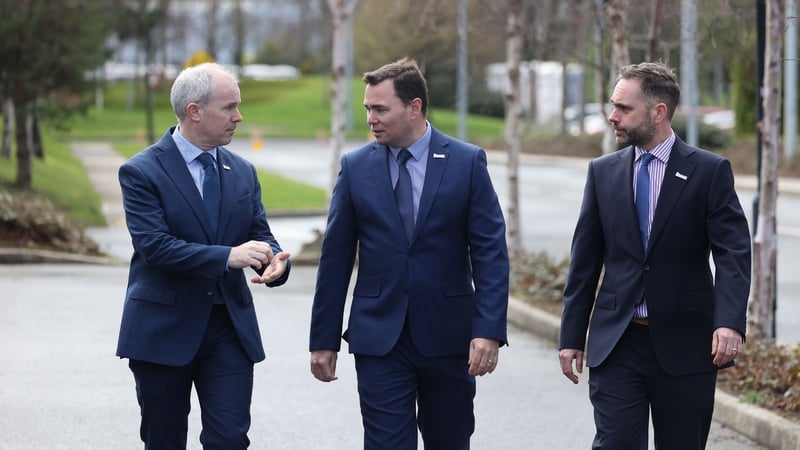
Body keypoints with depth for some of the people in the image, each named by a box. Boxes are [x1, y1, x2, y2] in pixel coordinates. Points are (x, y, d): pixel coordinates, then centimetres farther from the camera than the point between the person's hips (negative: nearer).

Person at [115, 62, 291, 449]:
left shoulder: (243, 172, 10)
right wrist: (227, 256, -28)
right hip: (163, 329, -4)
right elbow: (155, 246, -19)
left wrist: (276, 262, -17)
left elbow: (260, 235, 8)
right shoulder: (142, 172, -8)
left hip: (230, 329, 4)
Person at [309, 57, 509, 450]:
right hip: (379, 339, 0)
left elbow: (490, 252, -5)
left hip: (447, 336, 0)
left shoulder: (467, 162, -2)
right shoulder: (355, 166, 3)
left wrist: (489, 329, -15)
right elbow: (335, 258, 5)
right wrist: (324, 339, 4)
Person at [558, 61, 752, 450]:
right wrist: (571, 336, 7)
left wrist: (730, 322, -27)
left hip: (684, 343, -2)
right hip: (616, 341, 2)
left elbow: (733, 254, -12)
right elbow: (585, 261, 10)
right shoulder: (603, 171, 7)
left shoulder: (710, 171, -3)